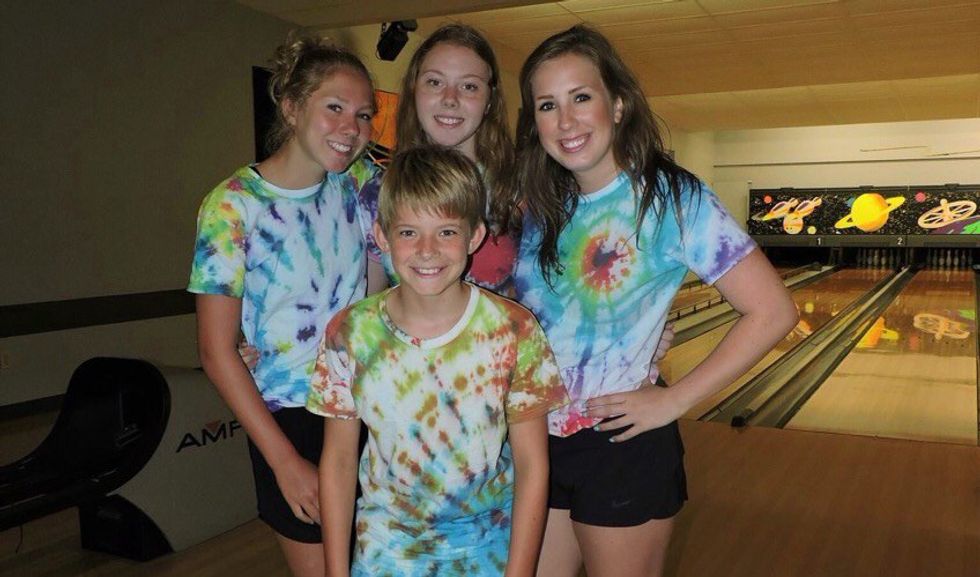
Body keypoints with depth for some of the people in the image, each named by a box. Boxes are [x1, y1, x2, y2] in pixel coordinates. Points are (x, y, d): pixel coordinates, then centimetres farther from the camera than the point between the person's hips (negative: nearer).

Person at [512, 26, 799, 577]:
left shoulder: (672, 197, -13)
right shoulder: (539, 204, 3)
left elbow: (773, 312, -16)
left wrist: (674, 401, -15)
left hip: (621, 448, -5)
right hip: (532, 440, 5)